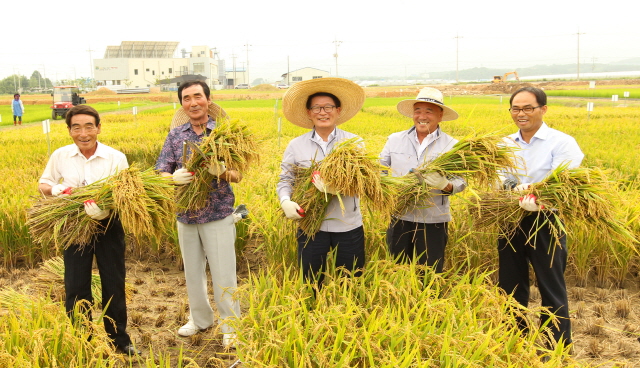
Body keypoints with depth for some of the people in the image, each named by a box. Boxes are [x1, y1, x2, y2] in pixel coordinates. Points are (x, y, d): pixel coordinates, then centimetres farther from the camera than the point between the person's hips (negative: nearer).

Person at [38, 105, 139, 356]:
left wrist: (105, 207, -35)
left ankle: (118, 339, 27)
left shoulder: (116, 158, -12)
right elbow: (43, 186, 9)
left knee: (114, 284, 9)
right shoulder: (60, 156, -5)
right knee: (75, 287, 8)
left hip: (109, 226, -1)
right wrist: (57, 189, -15)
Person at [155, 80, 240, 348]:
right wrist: (173, 178, -25)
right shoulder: (176, 135, 3)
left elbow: (238, 175, -8)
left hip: (218, 215, -3)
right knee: (192, 272, 16)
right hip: (186, 216, 4)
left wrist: (222, 172, -31)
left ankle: (230, 328, 17)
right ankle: (200, 319, 35)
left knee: (223, 275, 1)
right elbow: (160, 172, -1)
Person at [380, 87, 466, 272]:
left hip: (433, 223, -2)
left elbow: (461, 182, -5)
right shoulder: (394, 140, 5)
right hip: (399, 218, 2)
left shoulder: (452, 146, -2)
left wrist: (445, 185, -26)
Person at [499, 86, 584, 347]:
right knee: (510, 286, 15)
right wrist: (513, 191, -22)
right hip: (511, 222, 5)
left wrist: (538, 200, -40)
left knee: (551, 289, 6)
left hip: (545, 223, -5)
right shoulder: (505, 145, 8)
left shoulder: (562, 143, -8)